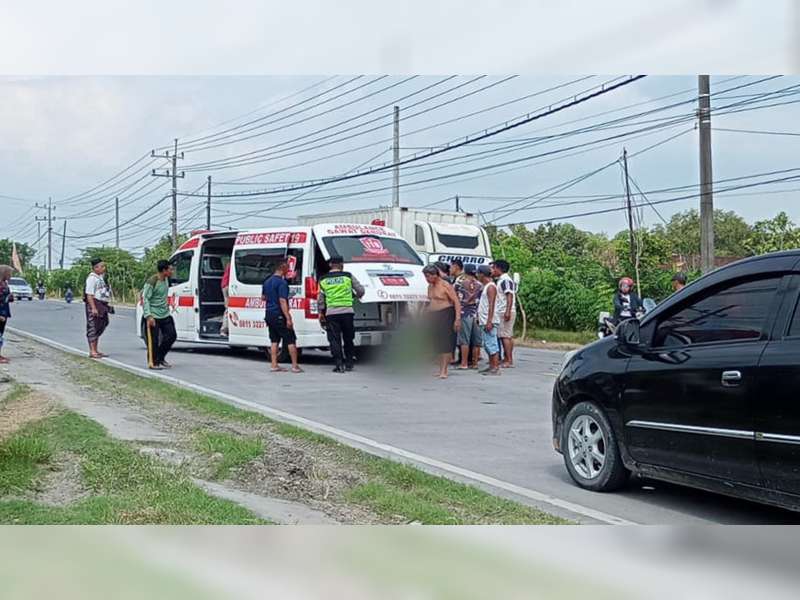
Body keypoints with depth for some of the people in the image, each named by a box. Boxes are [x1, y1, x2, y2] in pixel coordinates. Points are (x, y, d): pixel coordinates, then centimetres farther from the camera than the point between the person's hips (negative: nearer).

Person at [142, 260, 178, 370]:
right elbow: (145, 299, -17)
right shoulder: (152, 282, -18)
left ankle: (160, 358, 21)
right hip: (154, 316, -8)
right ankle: (153, 362, 7)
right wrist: (148, 316, -23)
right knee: (153, 340, -4)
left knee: (172, 335, 8)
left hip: (165, 314, 8)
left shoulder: (166, 279, 7)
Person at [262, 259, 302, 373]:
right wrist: (288, 318, -24)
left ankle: (274, 365, 10)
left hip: (269, 314, 8)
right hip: (279, 316, -8)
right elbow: (282, 301, -23)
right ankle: (295, 366, -3)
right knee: (291, 340, -1)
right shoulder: (282, 282, -17)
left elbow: (263, 297, 21)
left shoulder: (267, 281, 10)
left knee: (274, 340, 12)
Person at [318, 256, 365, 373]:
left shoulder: (323, 279, 5)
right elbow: (360, 290, 7)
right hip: (347, 311, 0)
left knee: (335, 340, 3)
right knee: (348, 339, 13)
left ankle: (339, 365, -4)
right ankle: (349, 364, 17)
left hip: (331, 313, 0)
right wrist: (357, 296, 28)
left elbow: (320, 299, 6)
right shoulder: (348, 276, 2)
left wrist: (321, 313, 15)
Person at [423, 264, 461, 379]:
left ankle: (444, 371, -10)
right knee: (438, 344, 7)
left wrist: (457, 319, -18)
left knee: (446, 344, -8)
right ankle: (441, 369, 13)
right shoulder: (430, 287, 13)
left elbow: (456, 302, -11)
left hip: (446, 315, -8)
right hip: (434, 316, 8)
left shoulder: (445, 286, -10)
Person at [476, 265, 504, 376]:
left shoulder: (491, 286, -13)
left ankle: (496, 368, -10)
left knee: (491, 344, -10)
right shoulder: (486, 286, 17)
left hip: (490, 321, -10)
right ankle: (491, 366, 18)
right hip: (485, 321, 10)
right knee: (488, 345, 13)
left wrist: (489, 321, -24)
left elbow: (491, 305, -20)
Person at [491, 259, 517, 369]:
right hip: (505, 312, 10)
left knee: (505, 336, -10)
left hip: (506, 312, -10)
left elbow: (509, 296, -22)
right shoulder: (502, 280, 18)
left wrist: (507, 311, -28)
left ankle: (509, 361, -10)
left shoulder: (505, 280, -13)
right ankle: (507, 359, 16)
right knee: (508, 336, 12)